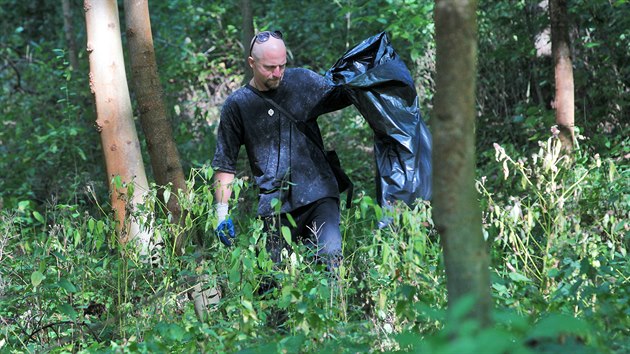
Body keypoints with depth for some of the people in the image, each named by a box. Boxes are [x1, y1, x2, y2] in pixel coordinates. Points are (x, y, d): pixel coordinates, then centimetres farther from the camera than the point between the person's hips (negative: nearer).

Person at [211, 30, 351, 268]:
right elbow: (224, 165, 7)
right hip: (275, 207, 0)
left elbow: (342, 96, 20)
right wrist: (222, 215, 1)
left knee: (329, 256, -20)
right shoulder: (236, 105, 3)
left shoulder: (304, 81, 6)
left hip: (318, 195, 0)